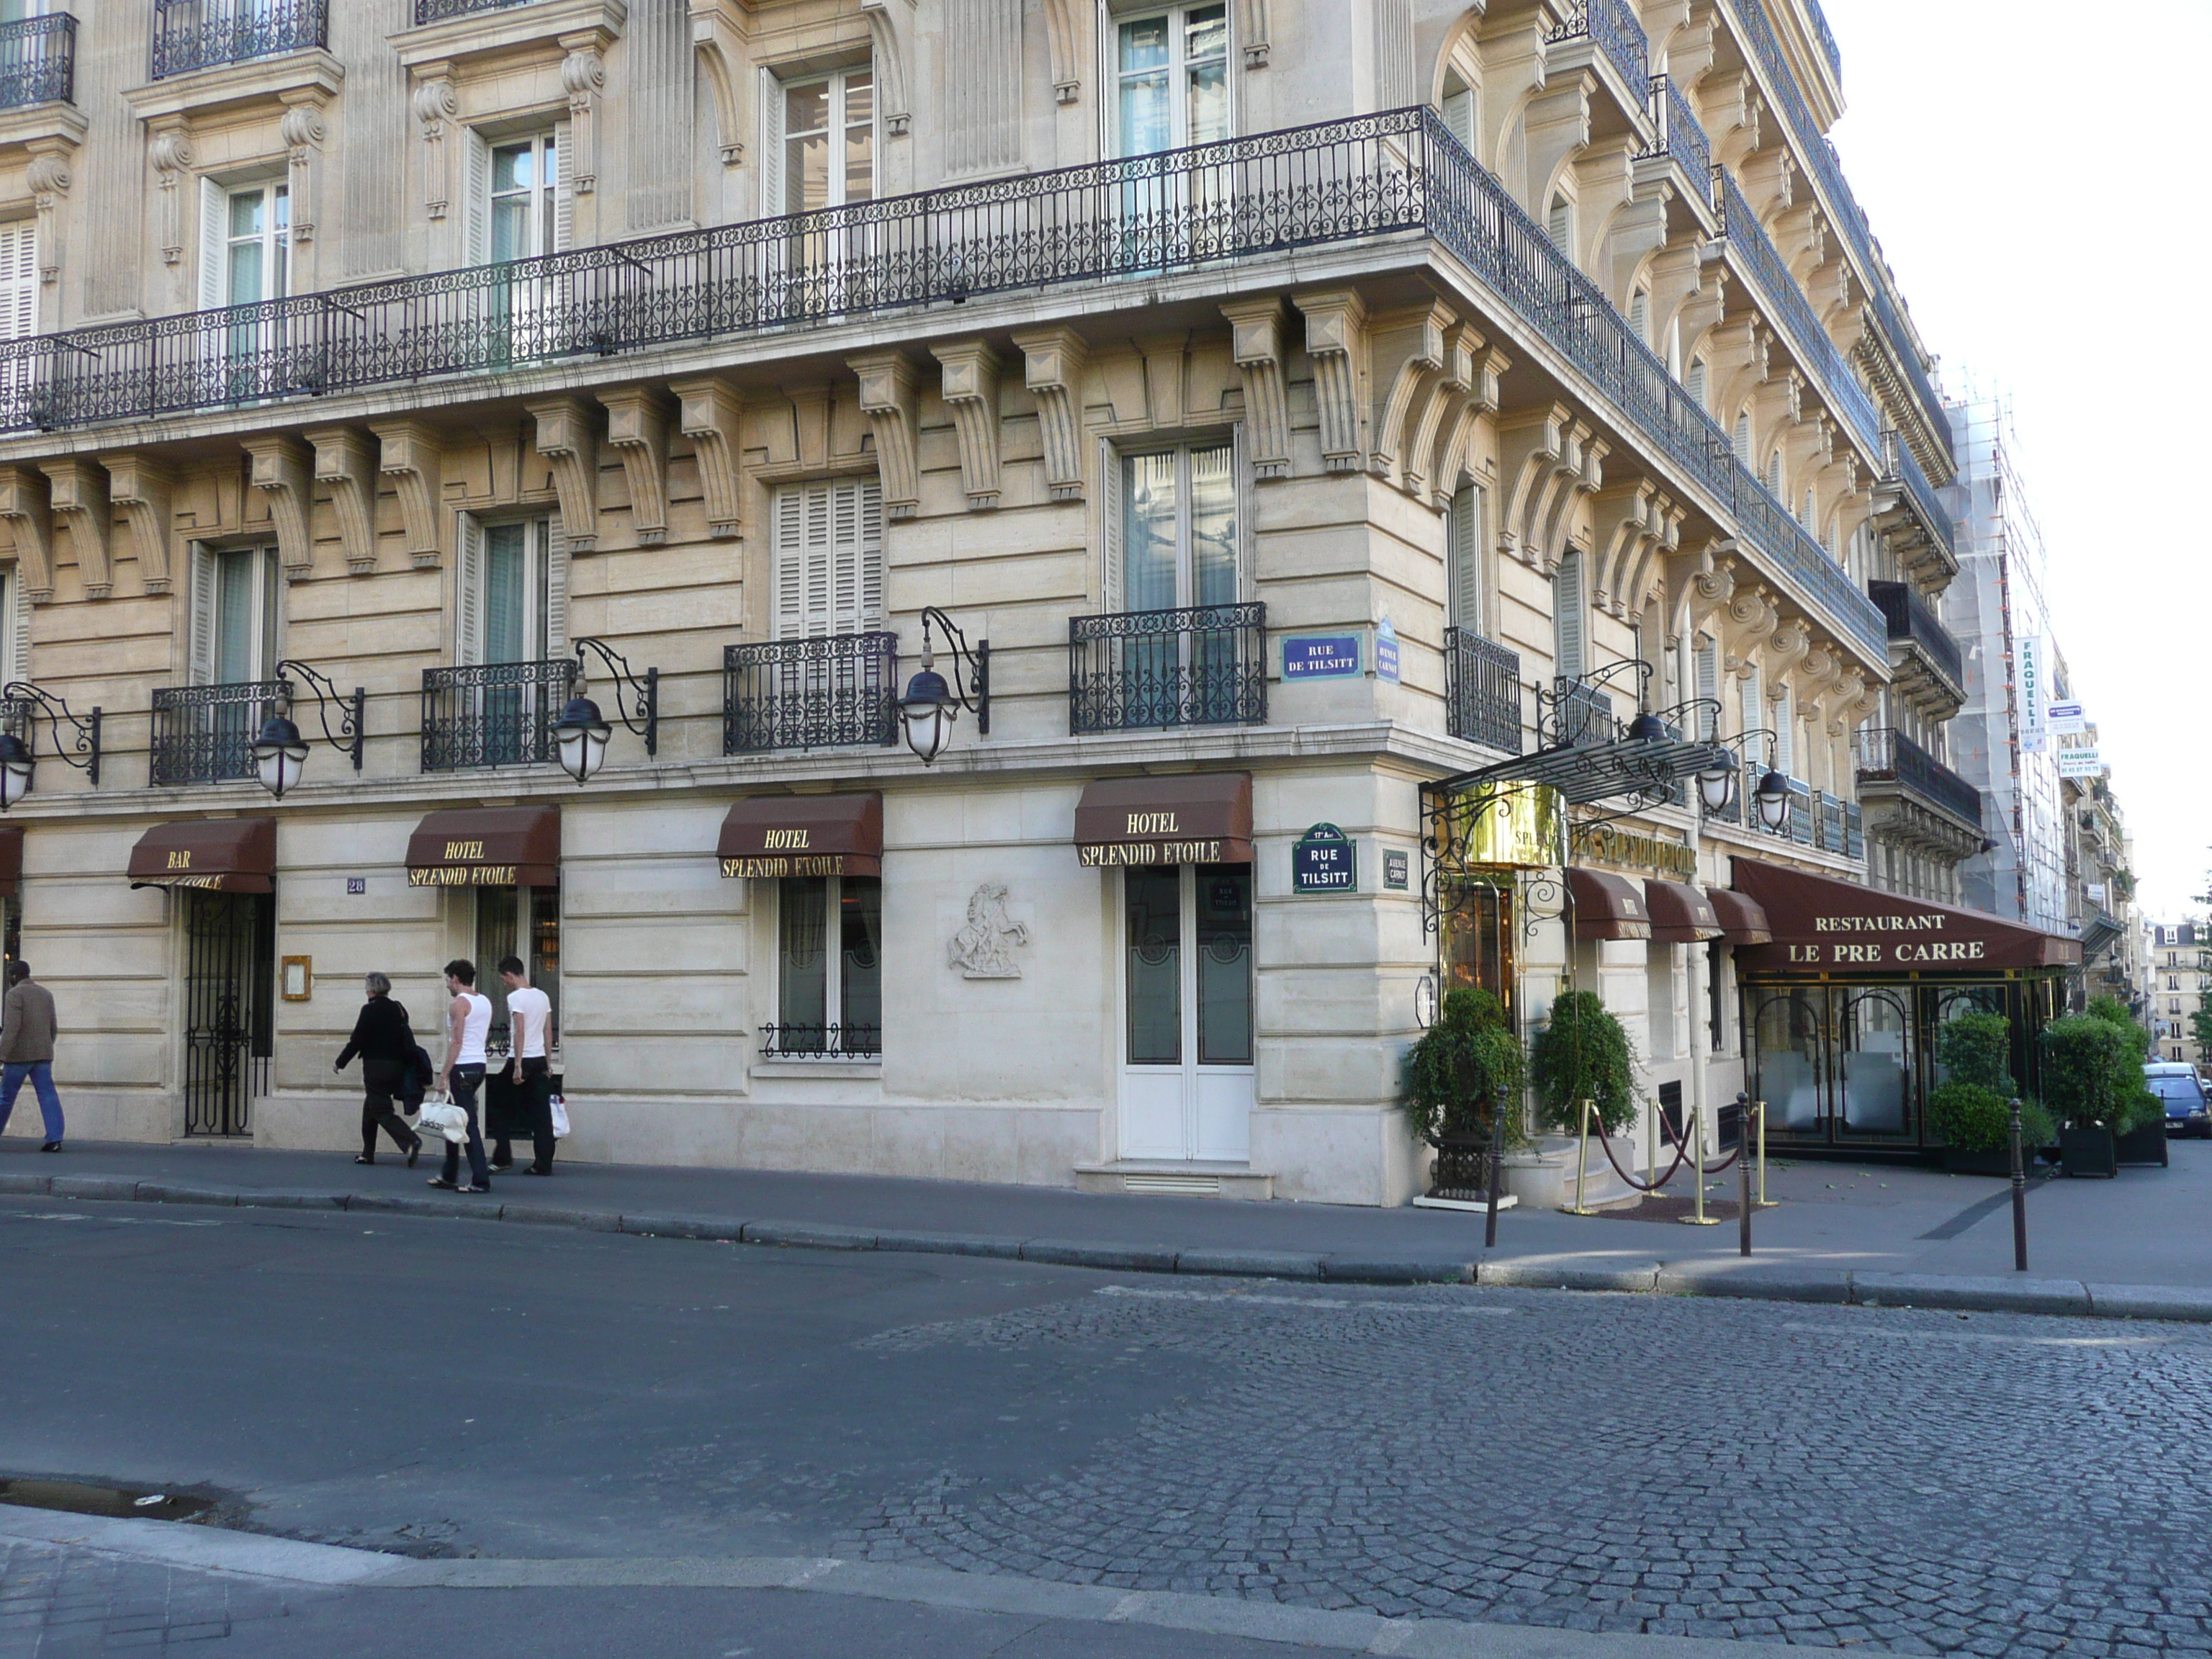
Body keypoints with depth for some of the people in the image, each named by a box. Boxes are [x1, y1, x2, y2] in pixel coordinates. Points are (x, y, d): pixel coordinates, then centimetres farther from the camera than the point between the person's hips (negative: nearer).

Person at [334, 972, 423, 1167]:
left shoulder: (370, 1010, -12)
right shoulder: (398, 1009, 8)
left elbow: (356, 1040, -11)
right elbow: (408, 1041, 12)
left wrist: (340, 1062, 0)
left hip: (376, 1067, -7)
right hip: (396, 1067, 7)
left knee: (382, 1111, -5)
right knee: (370, 1107, 19)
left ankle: (411, 1142, -24)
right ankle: (368, 1153, 23)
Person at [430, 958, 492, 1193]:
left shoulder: (458, 1004, -12)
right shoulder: (486, 1002, 13)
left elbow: (456, 1042, -18)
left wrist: (445, 1075, -16)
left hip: (462, 1067, -9)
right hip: (480, 1064, 9)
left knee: (468, 1124, -7)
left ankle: (480, 1180, -10)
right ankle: (449, 1176, 24)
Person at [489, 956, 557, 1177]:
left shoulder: (515, 997, -10)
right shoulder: (543, 996, 12)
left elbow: (519, 1032, -17)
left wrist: (518, 1066, -18)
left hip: (523, 1059, -7)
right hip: (540, 1059, 7)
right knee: (540, 1114, 5)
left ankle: (502, 1158, 8)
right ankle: (543, 1164, 3)